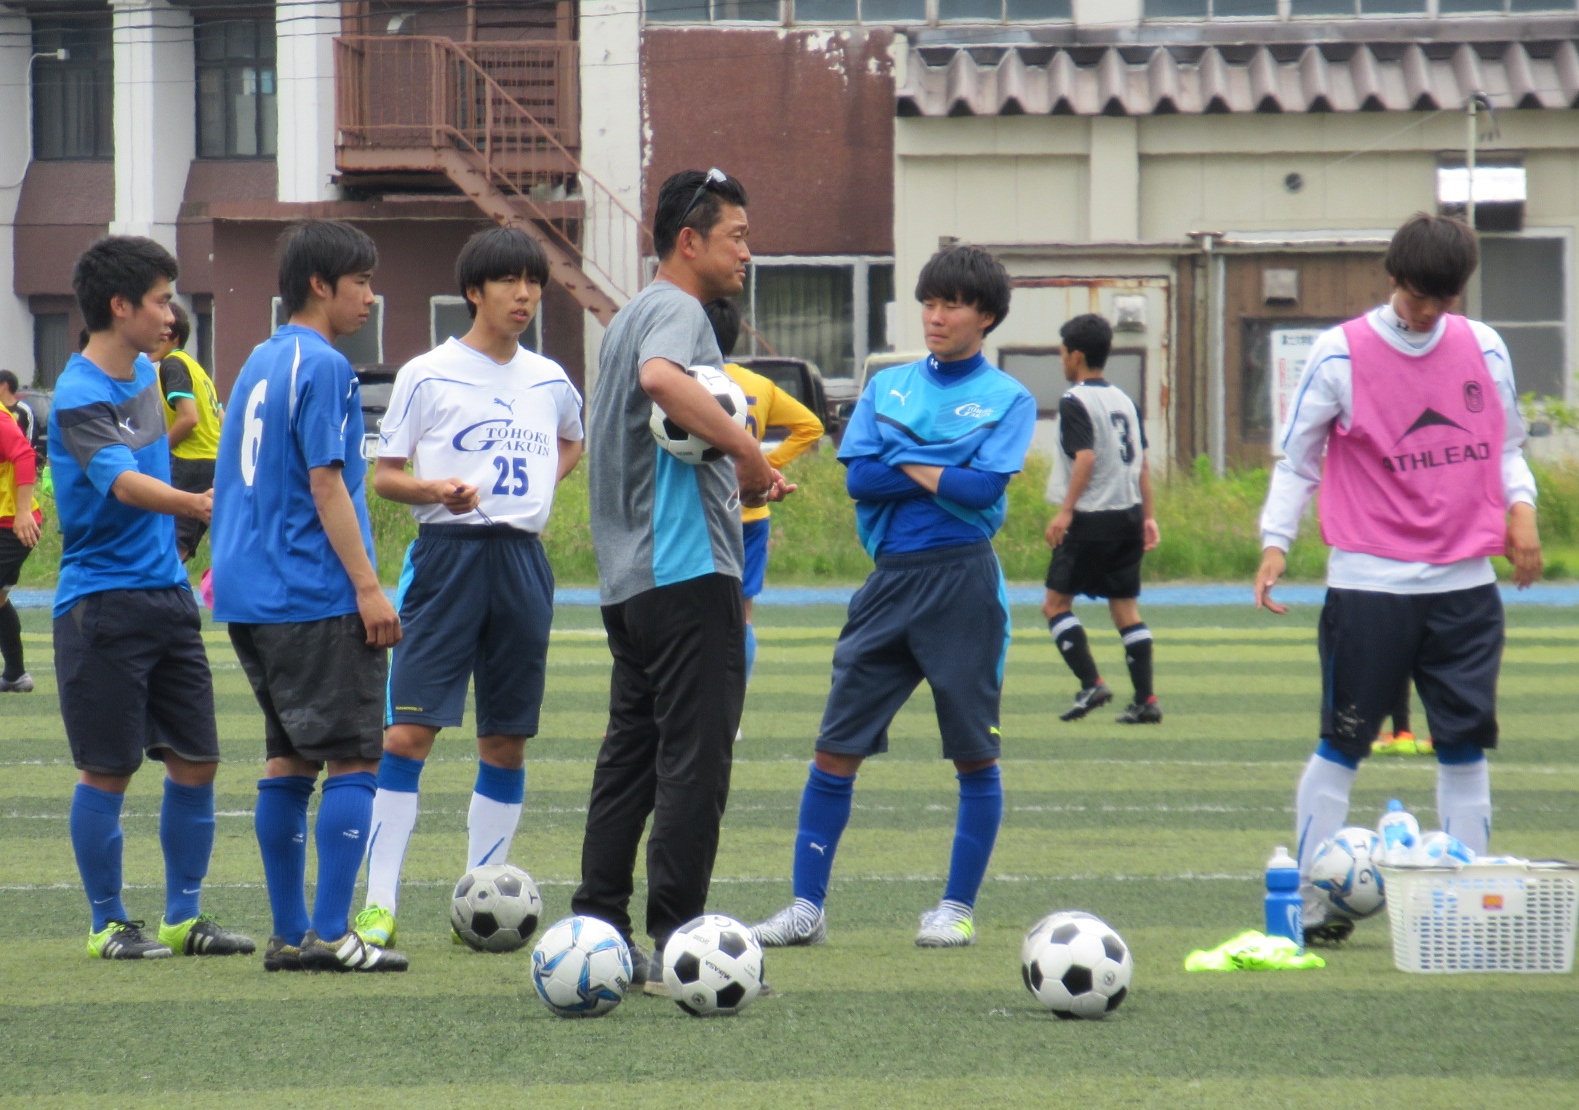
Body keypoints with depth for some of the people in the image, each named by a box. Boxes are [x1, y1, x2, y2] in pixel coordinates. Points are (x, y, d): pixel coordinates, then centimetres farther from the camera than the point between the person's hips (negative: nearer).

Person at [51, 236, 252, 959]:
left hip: (167, 594, 8)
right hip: (102, 604, -8)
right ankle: (107, 924, 9)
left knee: (195, 762, 6)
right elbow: (123, 483, -31)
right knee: (109, 770, -2)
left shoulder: (144, 376, 12)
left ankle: (183, 918, 16)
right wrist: (197, 505, -47)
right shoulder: (79, 396, -15)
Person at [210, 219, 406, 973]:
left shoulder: (257, 364, 16)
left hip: (250, 596, 9)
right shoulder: (323, 367, -11)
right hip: (317, 596, -9)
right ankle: (329, 934, -9)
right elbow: (326, 484, -16)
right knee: (352, 760, -5)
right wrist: (368, 587, -16)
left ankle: (290, 934, 10)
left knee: (289, 761, 11)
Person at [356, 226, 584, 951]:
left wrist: (541, 487, 15)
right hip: (448, 556, -5)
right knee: (408, 728, -11)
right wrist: (437, 491, -19)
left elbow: (571, 443, 33)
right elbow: (383, 475, 0)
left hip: (522, 559, 5)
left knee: (507, 740, 5)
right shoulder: (427, 376, -1)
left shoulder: (549, 381, 12)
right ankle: (380, 904, -11)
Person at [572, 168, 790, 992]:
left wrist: (733, 481, 18)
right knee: (695, 757, -8)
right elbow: (662, 379, -33)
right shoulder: (676, 311, -9)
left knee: (631, 754, 12)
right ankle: (676, 943, -9)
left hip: (628, 575, 10)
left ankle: (598, 931, 11)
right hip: (687, 568, -10)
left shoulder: (632, 316, 22)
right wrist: (747, 451, -26)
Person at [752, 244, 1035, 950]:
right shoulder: (888, 387, 13)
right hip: (890, 577, 3)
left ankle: (958, 908, 11)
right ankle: (806, 907, 4)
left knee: (974, 753, 1)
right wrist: (943, 477, -6)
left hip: (962, 580, -3)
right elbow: (858, 478, 1)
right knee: (836, 745, 0)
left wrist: (903, 467, -3)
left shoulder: (1008, 399, 3)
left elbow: (984, 487, -11)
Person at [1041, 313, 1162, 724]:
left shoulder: (1075, 402, -9)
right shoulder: (1123, 399, 13)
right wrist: (1147, 516, 18)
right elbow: (1142, 462, 14)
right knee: (1125, 605, 9)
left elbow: (1086, 458, -20)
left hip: (1092, 520, -7)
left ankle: (1091, 684, -11)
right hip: (1128, 515, 7)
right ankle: (1146, 700, 3)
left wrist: (1065, 510, -20)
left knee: (1056, 602, 1)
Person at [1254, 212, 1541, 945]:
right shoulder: (1341, 354, -4)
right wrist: (1276, 539, -10)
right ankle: (1313, 901, 6)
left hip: (1464, 583, 3)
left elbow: (1505, 445, 16)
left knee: (1466, 747, 3)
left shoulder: (1484, 350, 7)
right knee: (1342, 747, -2)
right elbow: (1297, 458, 2)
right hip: (1369, 583, -3)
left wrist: (1519, 507, -3)